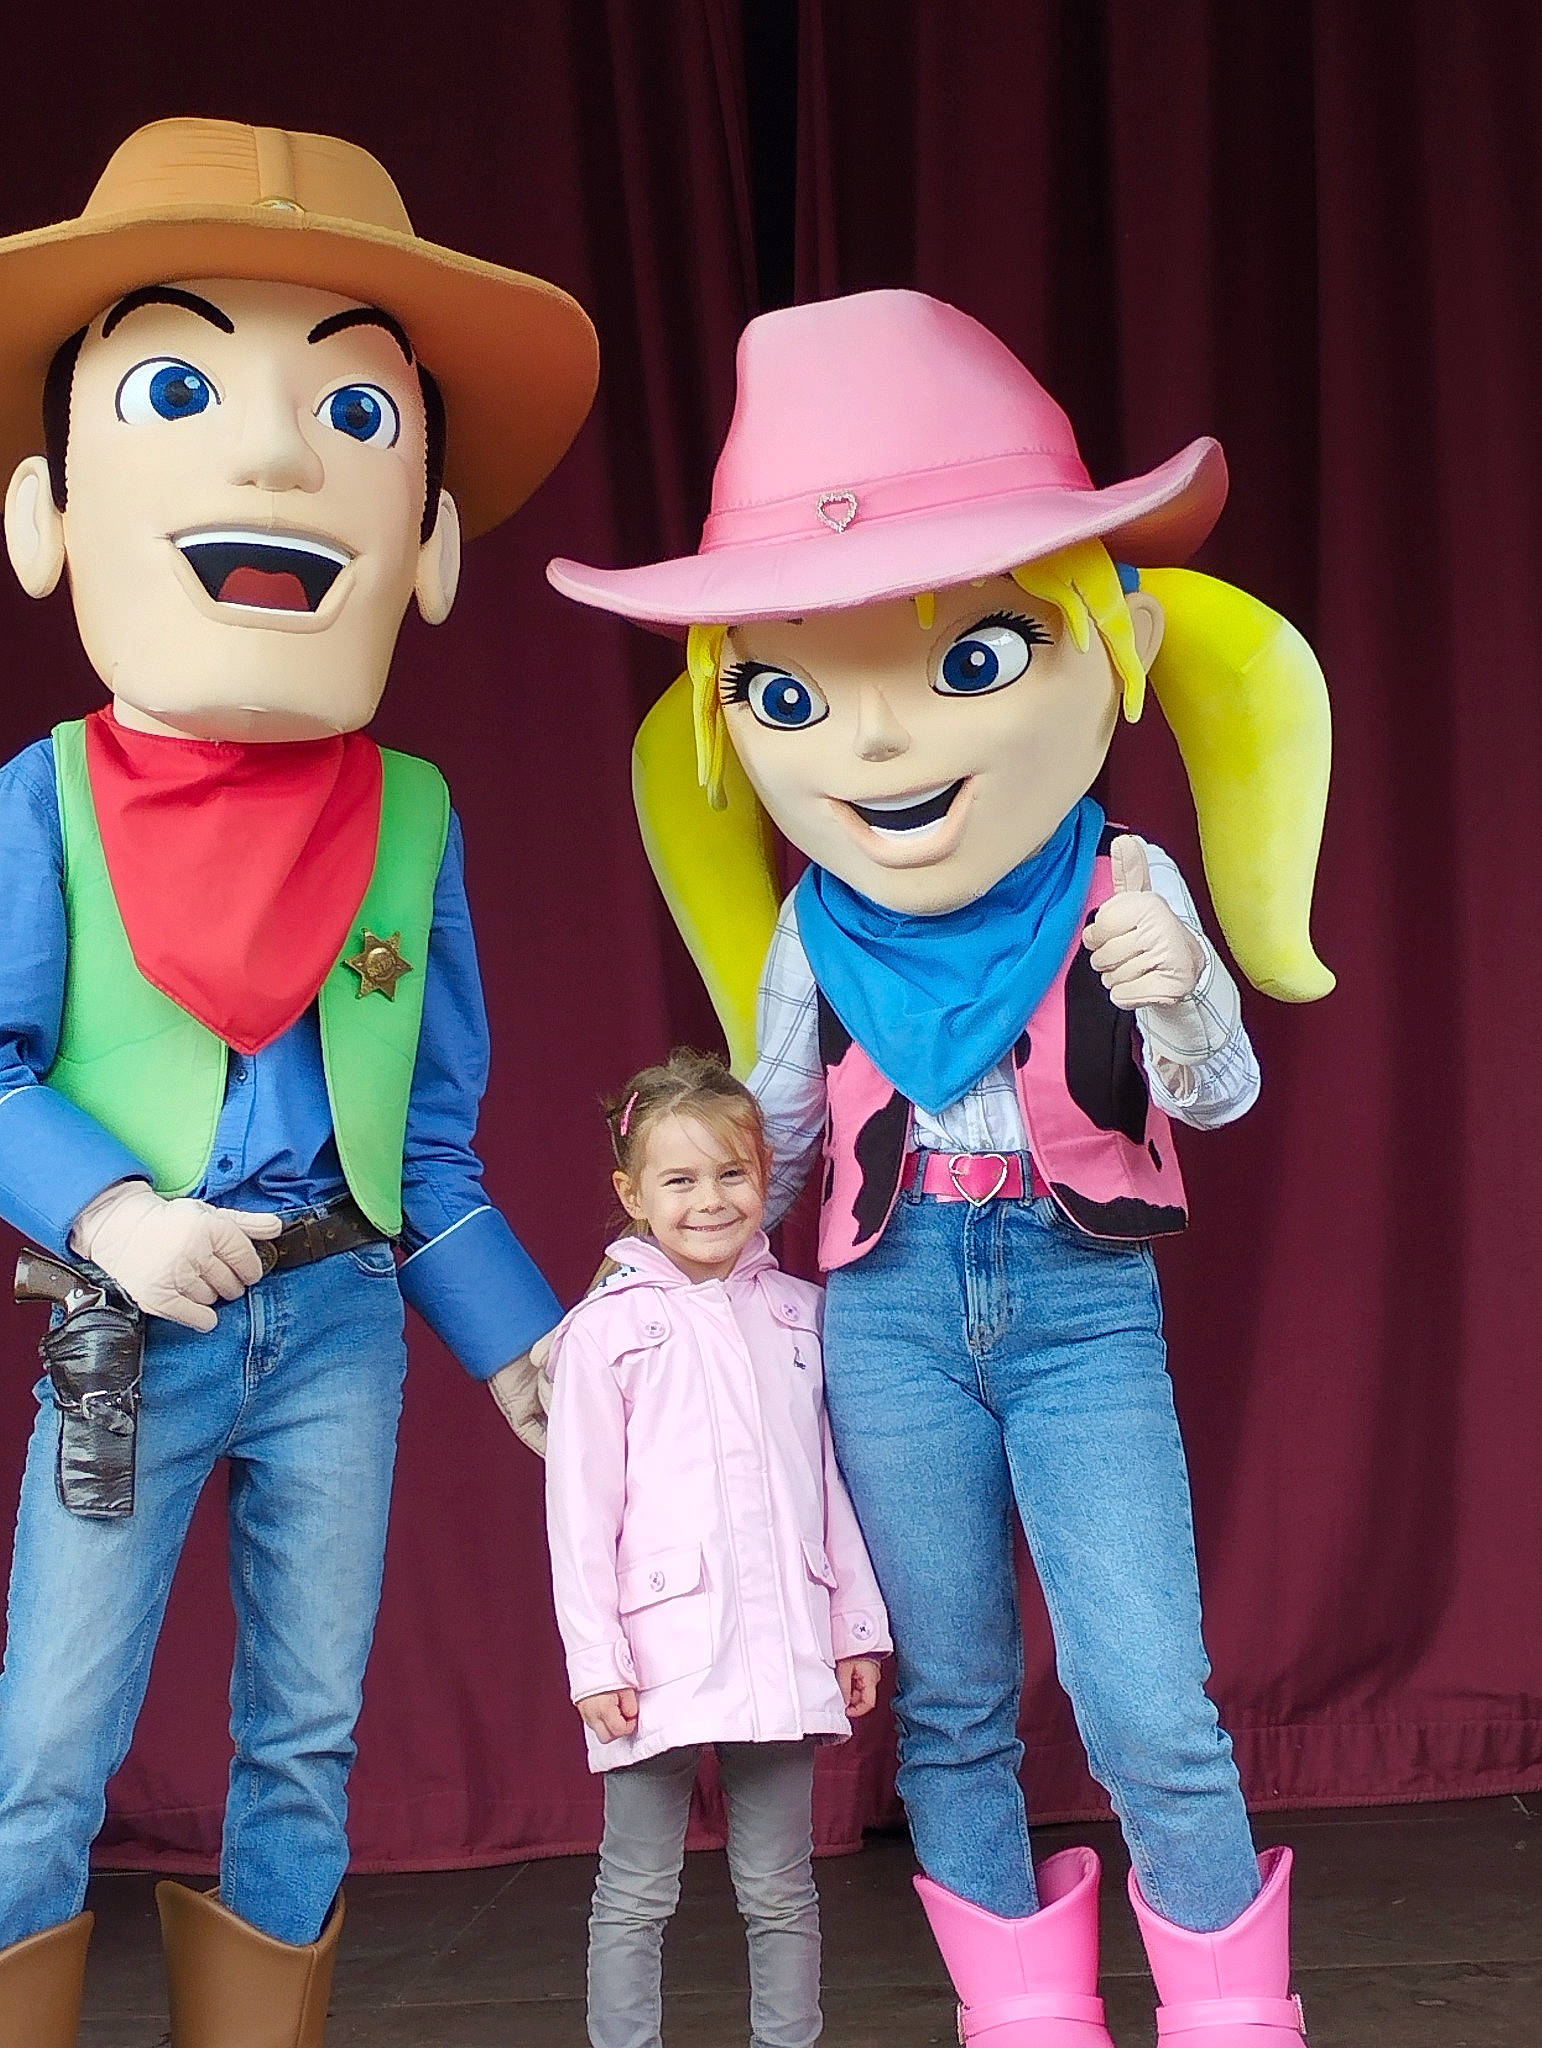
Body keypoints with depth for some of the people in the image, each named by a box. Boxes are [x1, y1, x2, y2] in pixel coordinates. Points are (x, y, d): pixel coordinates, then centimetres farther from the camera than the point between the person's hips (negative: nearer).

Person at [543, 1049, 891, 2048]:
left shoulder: (798, 1313, 9)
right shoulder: (607, 1328, -2)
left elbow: (830, 1481, 13)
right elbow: (580, 1509, -3)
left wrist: (859, 1625, 12)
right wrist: (595, 1659, -8)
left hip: (781, 1654, 3)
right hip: (659, 1654, -3)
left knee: (780, 1891, 11)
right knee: (636, 1896, 6)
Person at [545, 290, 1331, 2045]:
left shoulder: (1124, 893, -8)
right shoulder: (810, 935, -2)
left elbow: (1218, 1096, -2)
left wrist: (1181, 999, -21)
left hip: (1086, 1302, -2)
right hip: (891, 1310, 2)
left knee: (1152, 1709, -6)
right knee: (950, 1702, 11)